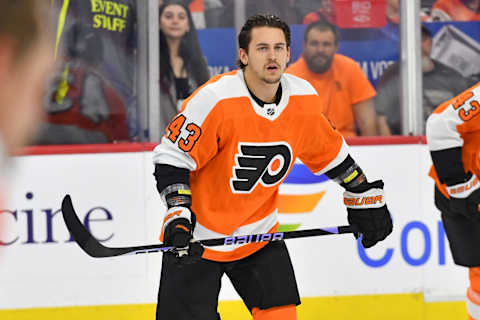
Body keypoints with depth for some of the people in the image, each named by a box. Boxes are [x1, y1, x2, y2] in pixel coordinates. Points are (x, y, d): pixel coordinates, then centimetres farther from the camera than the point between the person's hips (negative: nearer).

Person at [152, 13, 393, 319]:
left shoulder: (303, 98, -6)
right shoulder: (215, 99, -22)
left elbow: (329, 151, 12)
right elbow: (171, 157, -17)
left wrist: (365, 196, 15)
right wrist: (178, 215, -27)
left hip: (259, 231, 5)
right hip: (199, 235, -5)